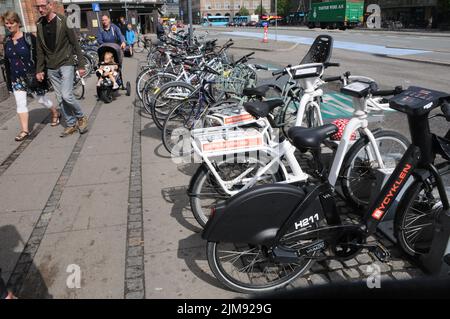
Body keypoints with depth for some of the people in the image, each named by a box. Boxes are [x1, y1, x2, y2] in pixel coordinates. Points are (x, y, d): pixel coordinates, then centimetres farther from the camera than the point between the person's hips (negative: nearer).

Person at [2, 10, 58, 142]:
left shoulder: (29, 38, -10)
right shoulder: (6, 41, 5)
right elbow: (7, 61, 11)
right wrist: (8, 79, 11)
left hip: (32, 76, -4)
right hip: (17, 78, 4)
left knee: (42, 98, 10)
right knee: (20, 103, -2)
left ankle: (55, 113, 38)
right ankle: (24, 130, 2)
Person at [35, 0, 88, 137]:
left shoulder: (63, 21, -8)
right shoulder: (40, 24, 6)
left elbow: (75, 44, -6)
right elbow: (40, 49, 11)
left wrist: (80, 65, -8)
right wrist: (39, 70, 8)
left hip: (66, 63, -5)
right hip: (51, 68, 5)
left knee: (67, 95, -17)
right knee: (60, 99, 6)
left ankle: (81, 117, 7)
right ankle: (71, 124, 18)